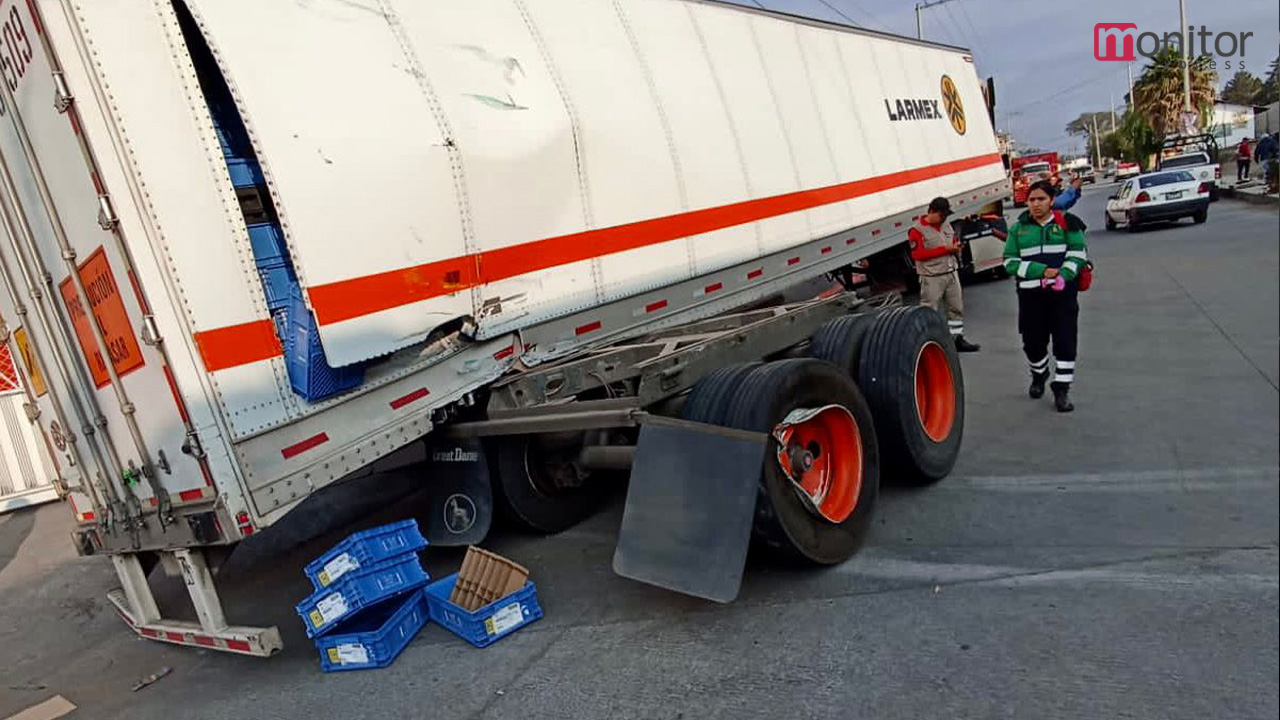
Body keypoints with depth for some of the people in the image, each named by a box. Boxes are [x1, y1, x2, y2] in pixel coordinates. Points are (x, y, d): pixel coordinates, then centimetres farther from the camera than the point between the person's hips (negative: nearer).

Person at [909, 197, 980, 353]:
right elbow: (917, 254, -18)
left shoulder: (947, 226, 13)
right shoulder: (917, 231, -10)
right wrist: (945, 249, -19)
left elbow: (954, 242, 26)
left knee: (957, 308, 12)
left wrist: (956, 248, -1)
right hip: (932, 278, -7)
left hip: (951, 274, 7)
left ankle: (958, 339, 23)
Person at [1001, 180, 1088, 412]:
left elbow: (1078, 253, -1)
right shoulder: (1018, 228, 7)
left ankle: (1061, 389, 5)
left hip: (1063, 292, -1)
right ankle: (1039, 375, 39)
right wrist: (1042, 271, -13)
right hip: (1030, 294, 2)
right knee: (1033, 341, 9)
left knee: (1065, 341, -5)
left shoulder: (1066, 223, 4)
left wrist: (1062, 276, -18)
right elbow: (1010, 262, 0)